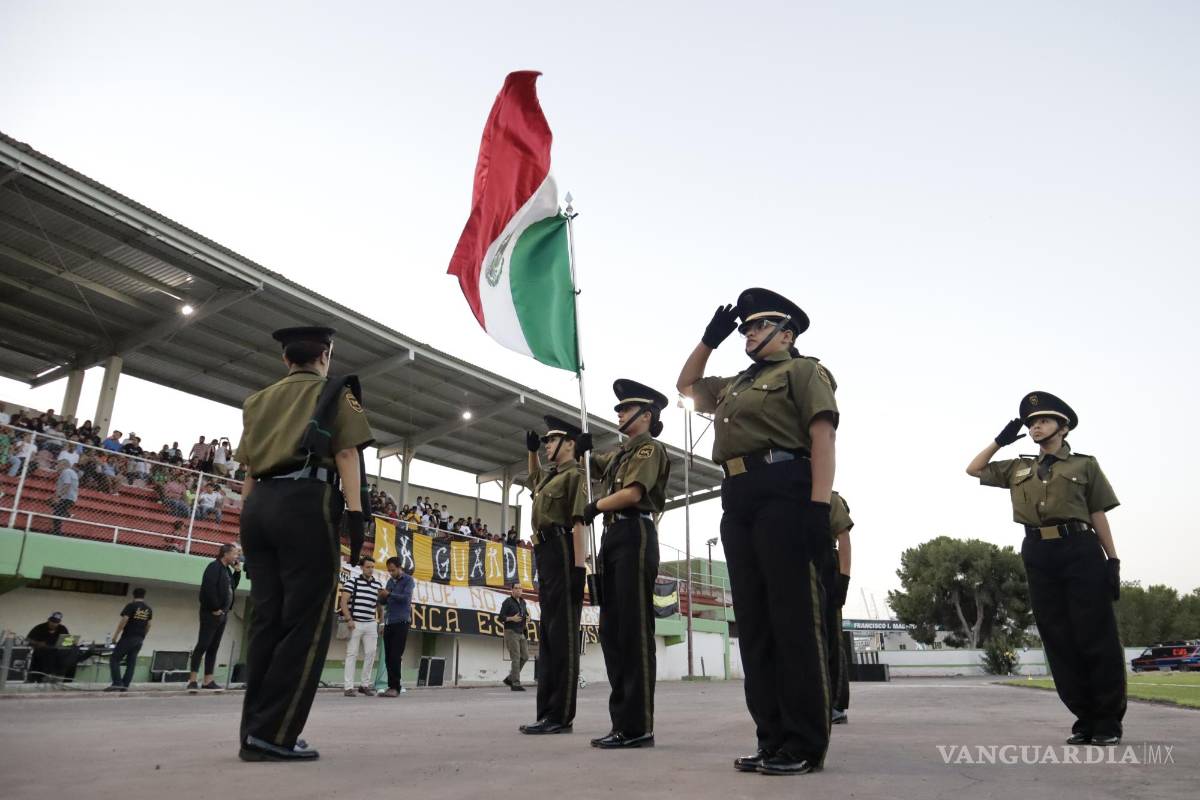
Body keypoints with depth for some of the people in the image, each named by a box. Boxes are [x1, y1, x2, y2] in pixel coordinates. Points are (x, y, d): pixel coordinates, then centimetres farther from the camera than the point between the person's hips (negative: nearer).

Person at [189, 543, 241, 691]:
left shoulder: (227, 569, 17)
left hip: (222, 614, 9)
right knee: (202, 645, -7)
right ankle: (192, 680, -4)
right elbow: (209, 588, -19)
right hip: (211, 613, -9)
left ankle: (208, 681, 10)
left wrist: (237, 571, 10)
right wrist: (214, 608, -19)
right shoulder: (214, 566, -10)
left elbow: (232, 587, 22)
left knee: (213, 647, 8)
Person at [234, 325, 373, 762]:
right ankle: (272, 734, -9)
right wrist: (355, 512, -11)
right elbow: (346, 453, -5)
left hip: (260, 505, 6)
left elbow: (249, 469, 20)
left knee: (267, 620, 8)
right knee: (306, 623, -5)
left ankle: (255, 731, 9)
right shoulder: (335, 392, 9)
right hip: (306, 502, -6)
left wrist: (248, 523, 21)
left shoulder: (258, 400, 25)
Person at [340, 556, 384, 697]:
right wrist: (348, 619, -14)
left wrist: (378, 620, 9)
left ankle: (366, 685, 15)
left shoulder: (377, 584, 9)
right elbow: (344, 602, -7)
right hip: (354, 623, -4)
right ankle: (349, 687, 3)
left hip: (371, 624, 4)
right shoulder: (352, 581, -3)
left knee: (370, 654, 4)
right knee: (352, 654, -1)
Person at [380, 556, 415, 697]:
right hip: (389, 623, 6)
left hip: (401, 622, -6)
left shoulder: (408, 580, -1)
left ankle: (395, 687, -6)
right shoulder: (390, 581, 17)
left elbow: (406, 597, -14)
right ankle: (392, 686, 11)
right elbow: (385, 600, 20)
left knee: (395, 657, -9)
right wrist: (382, 597, 1)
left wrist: (389, 594, -10)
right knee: (388, 657, 5)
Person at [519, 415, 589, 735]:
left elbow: (578, 523, -16)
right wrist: (531, 451, 31)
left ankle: (561, 716, -6)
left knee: (562, 633, -8)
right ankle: (548, 712, 15)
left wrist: (579, 567, -23)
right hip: (545, 555, 10)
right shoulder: (550, 475, 21)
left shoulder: (574, 474, -5)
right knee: (548, 633, 10)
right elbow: (534, 477, 48)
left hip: (561, 552, -10)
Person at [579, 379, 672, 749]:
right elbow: (591, 464, 38)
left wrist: (594, 507, -3)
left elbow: (633, 492, -15)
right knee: (611, 631, 7)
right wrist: (583, 447, 16)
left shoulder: (650, 448, -1)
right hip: (612, 538, 9)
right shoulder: (620, 453, 23)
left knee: (634, 630, -9)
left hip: (634, 536, -9)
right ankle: (622, 721, 12)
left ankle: (637, 726, -6)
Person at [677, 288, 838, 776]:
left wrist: (819, 504, -19)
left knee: (794, 619, -6)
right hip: (737, 503, 8)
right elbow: (686, 386, 41)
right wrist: (710, 338, 28)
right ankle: (773, 738, 13)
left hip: (784, 495, -7)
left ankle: (805, 744, 0)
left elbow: (822, 436, -7)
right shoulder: (735, 385, 26)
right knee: (754, 622, 6)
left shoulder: (802, 370, 5)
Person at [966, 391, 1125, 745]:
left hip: (1080, 550, -3)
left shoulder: (1084, 464, 9)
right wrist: (1001, 440, 18)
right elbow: (974, 469, 24)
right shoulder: (1018, 468, 18)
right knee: (1058, 639, 4)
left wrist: (1113, 560, -1)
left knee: (1096, 636, -2)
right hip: (1038, 556, 3)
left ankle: (1109, 720, 10)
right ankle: (1085, 718, 14)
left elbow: (1099, 516, 5)